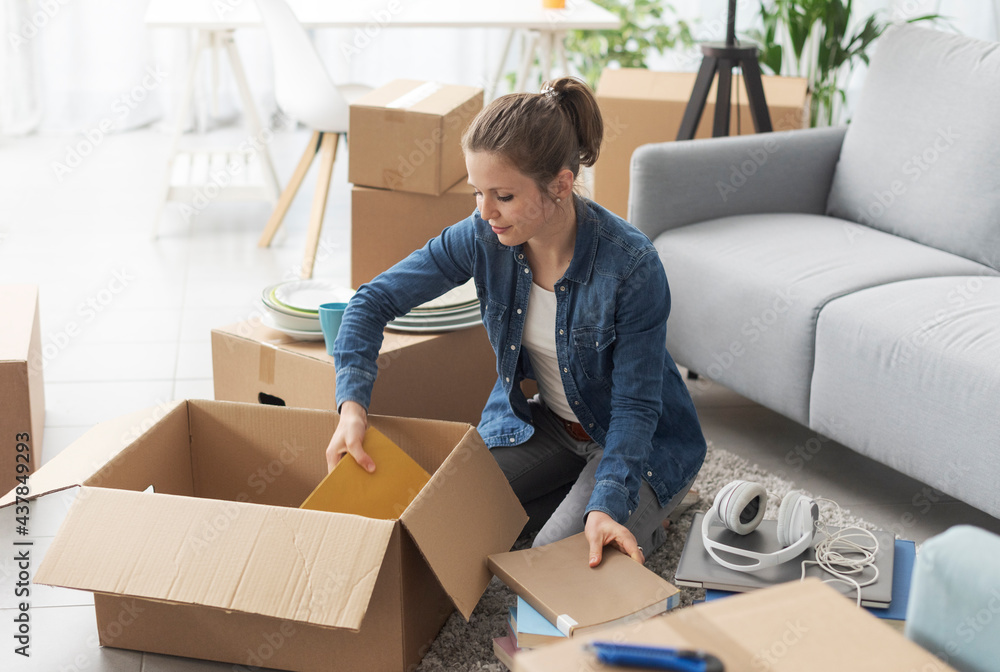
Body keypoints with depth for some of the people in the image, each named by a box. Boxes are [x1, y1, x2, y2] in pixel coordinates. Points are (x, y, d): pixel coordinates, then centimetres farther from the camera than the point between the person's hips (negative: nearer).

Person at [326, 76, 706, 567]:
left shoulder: (632, 267, -31)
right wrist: (352, 406, -26)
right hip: (541, 422, 5)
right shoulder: (482, 238, -19)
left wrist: (608, 506, -39)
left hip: (639, 442, -5)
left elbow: (635, 406, -24)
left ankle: (641, 522, 9)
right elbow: (375, 301, -11)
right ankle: (573, 497, 10)